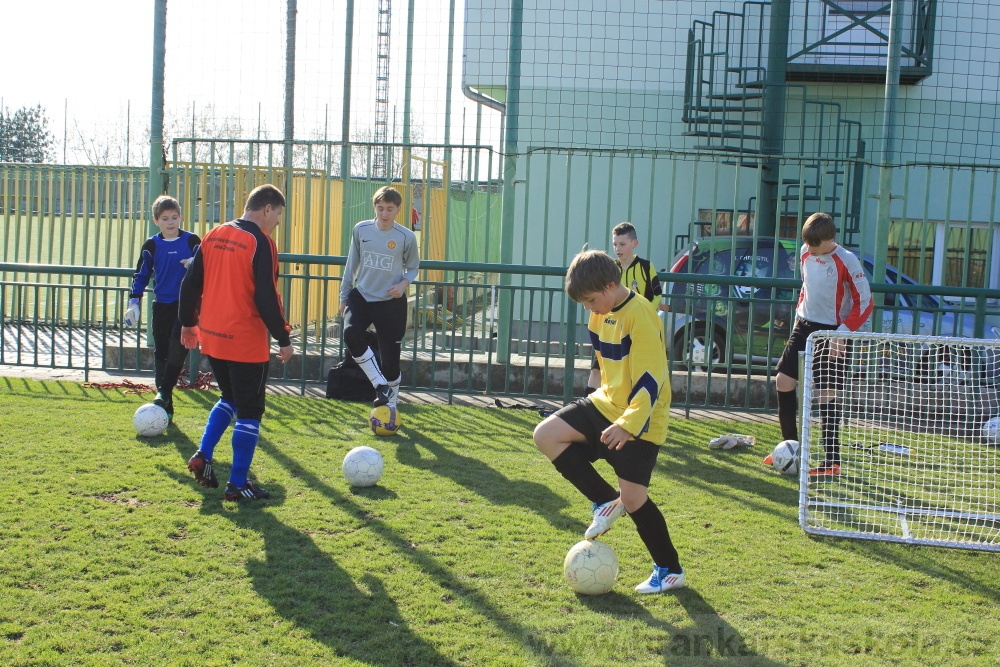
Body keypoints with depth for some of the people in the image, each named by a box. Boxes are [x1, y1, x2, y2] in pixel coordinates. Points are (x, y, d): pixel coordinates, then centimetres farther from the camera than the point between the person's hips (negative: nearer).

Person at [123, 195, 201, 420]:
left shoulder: (192, 241, 0)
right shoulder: (151, 245, 4)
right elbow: (141, 275, 8)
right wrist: (133, 302, -2)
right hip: (161, 305, 3)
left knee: (178, 345, -19)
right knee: (161, 353, 4)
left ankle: (164, 393, -12)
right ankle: (166, 408, 10)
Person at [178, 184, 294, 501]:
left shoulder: (213, 236, 7)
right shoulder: (261, 243, -13)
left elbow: (190, 283, 10)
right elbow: (266, 297, -18)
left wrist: (188, 323, 20)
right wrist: (283, 339, -10)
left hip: (211, 337, 7)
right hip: (247, 342, -7)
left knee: (230, 398, 26)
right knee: (249, 411, 4)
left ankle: (203, 456, 14)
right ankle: (238, 484, 7)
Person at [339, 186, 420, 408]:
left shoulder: (406, 237, -8)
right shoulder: (361, 230, -3)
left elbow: (413, 267, 7)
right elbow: (352, 264, 9)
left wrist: (404, 283, -14)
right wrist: (344, 296, 12)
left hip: (391, 302, -2)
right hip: (362, 296, 2)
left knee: (390, 356, 2)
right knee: (351, 334, -27)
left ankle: (389, 408, 21)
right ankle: (380, 384, -13)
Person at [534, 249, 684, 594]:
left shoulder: (640, 315, -20)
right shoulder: (601, 315, 6)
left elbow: (651, 380, -24)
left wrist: (628, 424, -32)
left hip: (639, 421, -8)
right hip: (606, 404, 8)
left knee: (632, 497, -6)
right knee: (546, 435, -6)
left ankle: (670, 570, 16)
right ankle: (606, 501, 6)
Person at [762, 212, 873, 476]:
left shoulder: (846, 261, -16)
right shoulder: (806, 253, 4)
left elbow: (865, 302, -14)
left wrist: (843, 333, -21)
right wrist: (799, 314, 14)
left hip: (832, 332, -7)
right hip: (805, 326, 7)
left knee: (826, 395, -8)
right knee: (783, 382, 6)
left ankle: (832, 462, 0)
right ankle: (791, 446, 22)